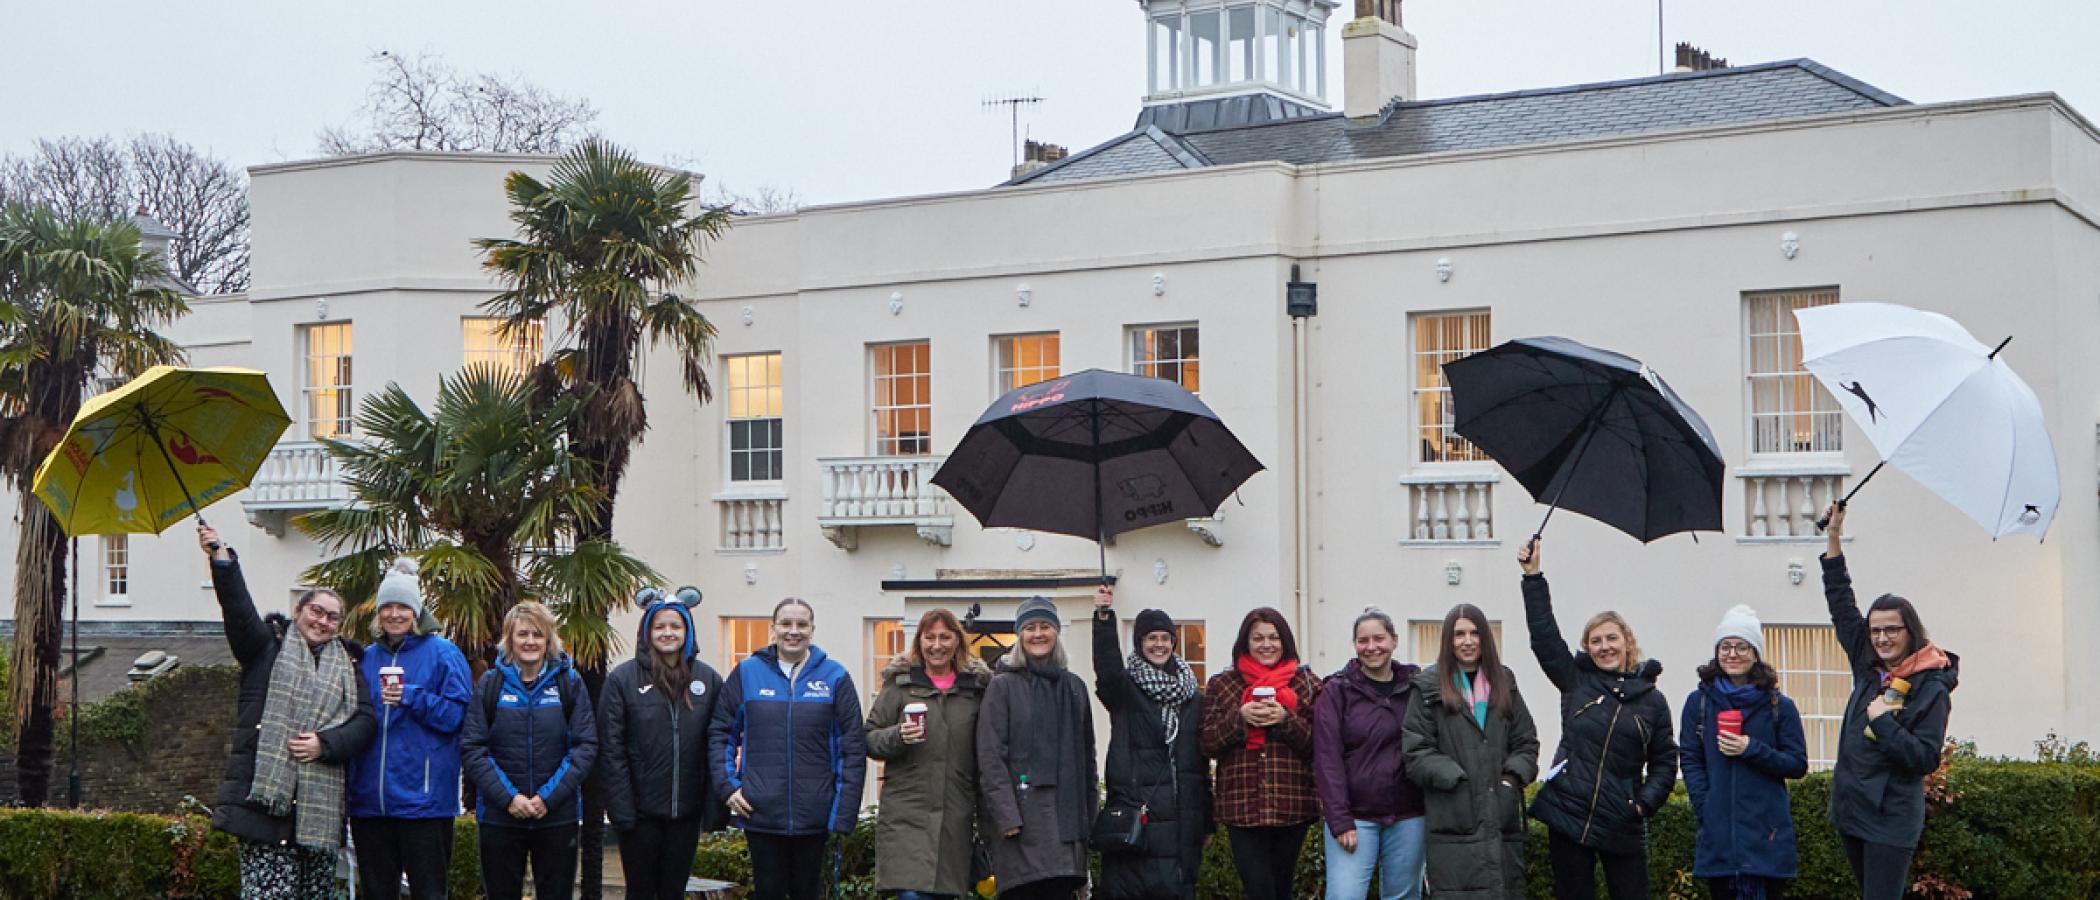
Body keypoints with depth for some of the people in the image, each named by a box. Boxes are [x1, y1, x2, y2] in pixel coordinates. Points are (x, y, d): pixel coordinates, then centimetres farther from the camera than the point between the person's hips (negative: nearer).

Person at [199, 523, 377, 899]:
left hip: (320, 802, 4)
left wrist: (325, 743, -9)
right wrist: (221, 560, -23)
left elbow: (364, 721, 9)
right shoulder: (269, 646, 10)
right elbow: (239, 608, -7)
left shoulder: (346, 665, 18)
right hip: (266, 796, -4)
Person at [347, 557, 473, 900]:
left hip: (423, 796, -5)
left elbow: (459, 715, -9)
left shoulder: (443, 654, -1)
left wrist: (414, 699, -18)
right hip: (370, 799, 5)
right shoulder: (367, 657, 14)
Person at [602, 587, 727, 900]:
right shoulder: (622, 678, -4)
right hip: (641, 812, -2)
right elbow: (611, 749, -6)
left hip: (686, 812, 2)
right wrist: (620, 809, -12)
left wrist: (716, 806, -4)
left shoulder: (708, 679, 3)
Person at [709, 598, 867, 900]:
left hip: (813, 815, 0)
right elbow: (720, 732, 8)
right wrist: (728, 786, -3)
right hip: (761, 812, 0)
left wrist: (845, 809, -5)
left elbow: (853, 747, -1)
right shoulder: (747, 673, 2)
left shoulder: (834, 676, 0)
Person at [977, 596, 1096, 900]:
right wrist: (1005, 815, -13)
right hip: (1021, 815, -4)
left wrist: (1088, 815, 11)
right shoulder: (1003, 686, 2)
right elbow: (990, 756, -5)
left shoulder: (1074, 687, 17)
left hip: (1065, 816, 4)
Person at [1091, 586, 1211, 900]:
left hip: (1180, 815, 3)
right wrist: (1104, 617, -35)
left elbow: (1202, 762, 14)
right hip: (1132, 812, -3)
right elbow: (1107, 666, -20)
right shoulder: (1126, 689, 4)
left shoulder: (1192, 696, 14)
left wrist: (1205, 822, 12)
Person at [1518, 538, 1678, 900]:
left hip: (1622, 826, 0)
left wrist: (1646, 802, -5)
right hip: (1568, 817, 1)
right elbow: (1544, 635, 2)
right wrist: (1533, 575, -1)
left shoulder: (1652, 700, 6)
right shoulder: (1576, 681, 7)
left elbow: (1664, 761, 9)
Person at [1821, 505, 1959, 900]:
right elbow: (1842, 606, 15)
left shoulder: (1931, 689, -11)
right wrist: (1834, 539, 13)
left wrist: (1881, 721, -19)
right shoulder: (1869, 668, 6)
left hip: (1891, 820, -7)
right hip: (1851, 809, 7)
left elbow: (1926, 759, -17)